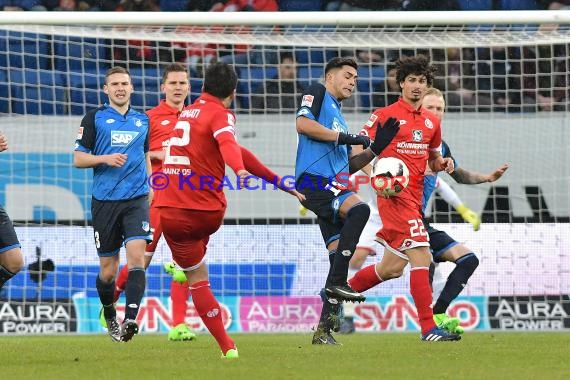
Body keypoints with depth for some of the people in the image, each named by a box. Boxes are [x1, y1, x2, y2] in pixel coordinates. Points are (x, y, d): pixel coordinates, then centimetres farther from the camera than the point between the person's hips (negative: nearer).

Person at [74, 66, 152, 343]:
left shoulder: (142, 120, 13)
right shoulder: (94, 118, 2)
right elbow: (78, 158, 0)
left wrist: (151, 186, 15)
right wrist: (105, 158, -16)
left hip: (137, 199, 1)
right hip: (105, 202, -1)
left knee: (136, 255, -19)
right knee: (108, 270, 4)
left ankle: (130, 319, -28)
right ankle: (109, 317, 29)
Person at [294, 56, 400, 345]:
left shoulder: (339, 118, 31)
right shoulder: (317, 94, 8)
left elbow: (349, 166, 28)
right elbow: (302, 123, -11)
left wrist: (375, 148, 14)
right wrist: (343, 137, -10)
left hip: (333, 188, 9)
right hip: (314, 179, -9)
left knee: (338, 255, 3)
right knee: (359, 209, -33)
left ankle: (324, 330, 4)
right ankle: (337, 281, -32)